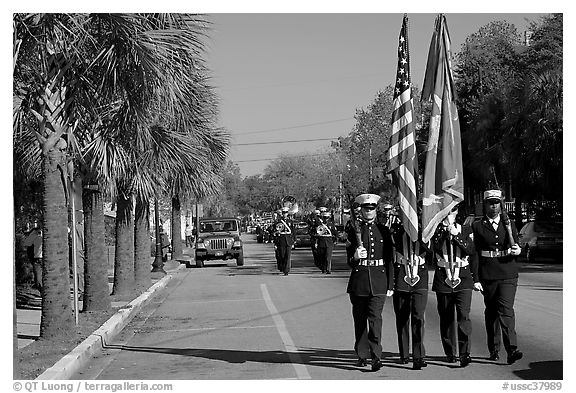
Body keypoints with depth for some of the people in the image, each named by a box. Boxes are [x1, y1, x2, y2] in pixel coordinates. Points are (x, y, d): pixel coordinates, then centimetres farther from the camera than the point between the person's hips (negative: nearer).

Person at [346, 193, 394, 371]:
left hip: (378, 281, -1)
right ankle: (362, 355, 19)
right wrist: (355, 257, -20)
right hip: (359, 280, 1)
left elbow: (389, 259, 8)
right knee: (360, 320, 8)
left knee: (375, 317, -12)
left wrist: (390, 285, 4)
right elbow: (349, 261, 4)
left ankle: (376, 356, -15)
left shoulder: (383, 230, 8)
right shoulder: (354, 230, 5)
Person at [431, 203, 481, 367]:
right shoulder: (436, 230, 6)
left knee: (463, 315, -15)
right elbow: (437, 248, -12)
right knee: (446, 317, 7)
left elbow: (471, 251, -2)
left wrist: (456, 235, -10)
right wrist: (444, 229, -15)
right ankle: (450, 352, 19)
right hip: (443, 279, 1)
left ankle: (465, 353, -16)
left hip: (463, 279, -1)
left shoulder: (466, 230, 8)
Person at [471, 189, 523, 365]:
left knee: (506, 310, -12)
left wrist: (516, 251, -11)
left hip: (508, 275, 0)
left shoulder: (509, 224, 10)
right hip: (488, 276, 0)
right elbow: (474, 253, 2)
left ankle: (512, 350, -18)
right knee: (491, 312, 9)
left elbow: (515, 248, 14)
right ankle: (494, 350, 21)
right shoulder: (477, 226, 4)